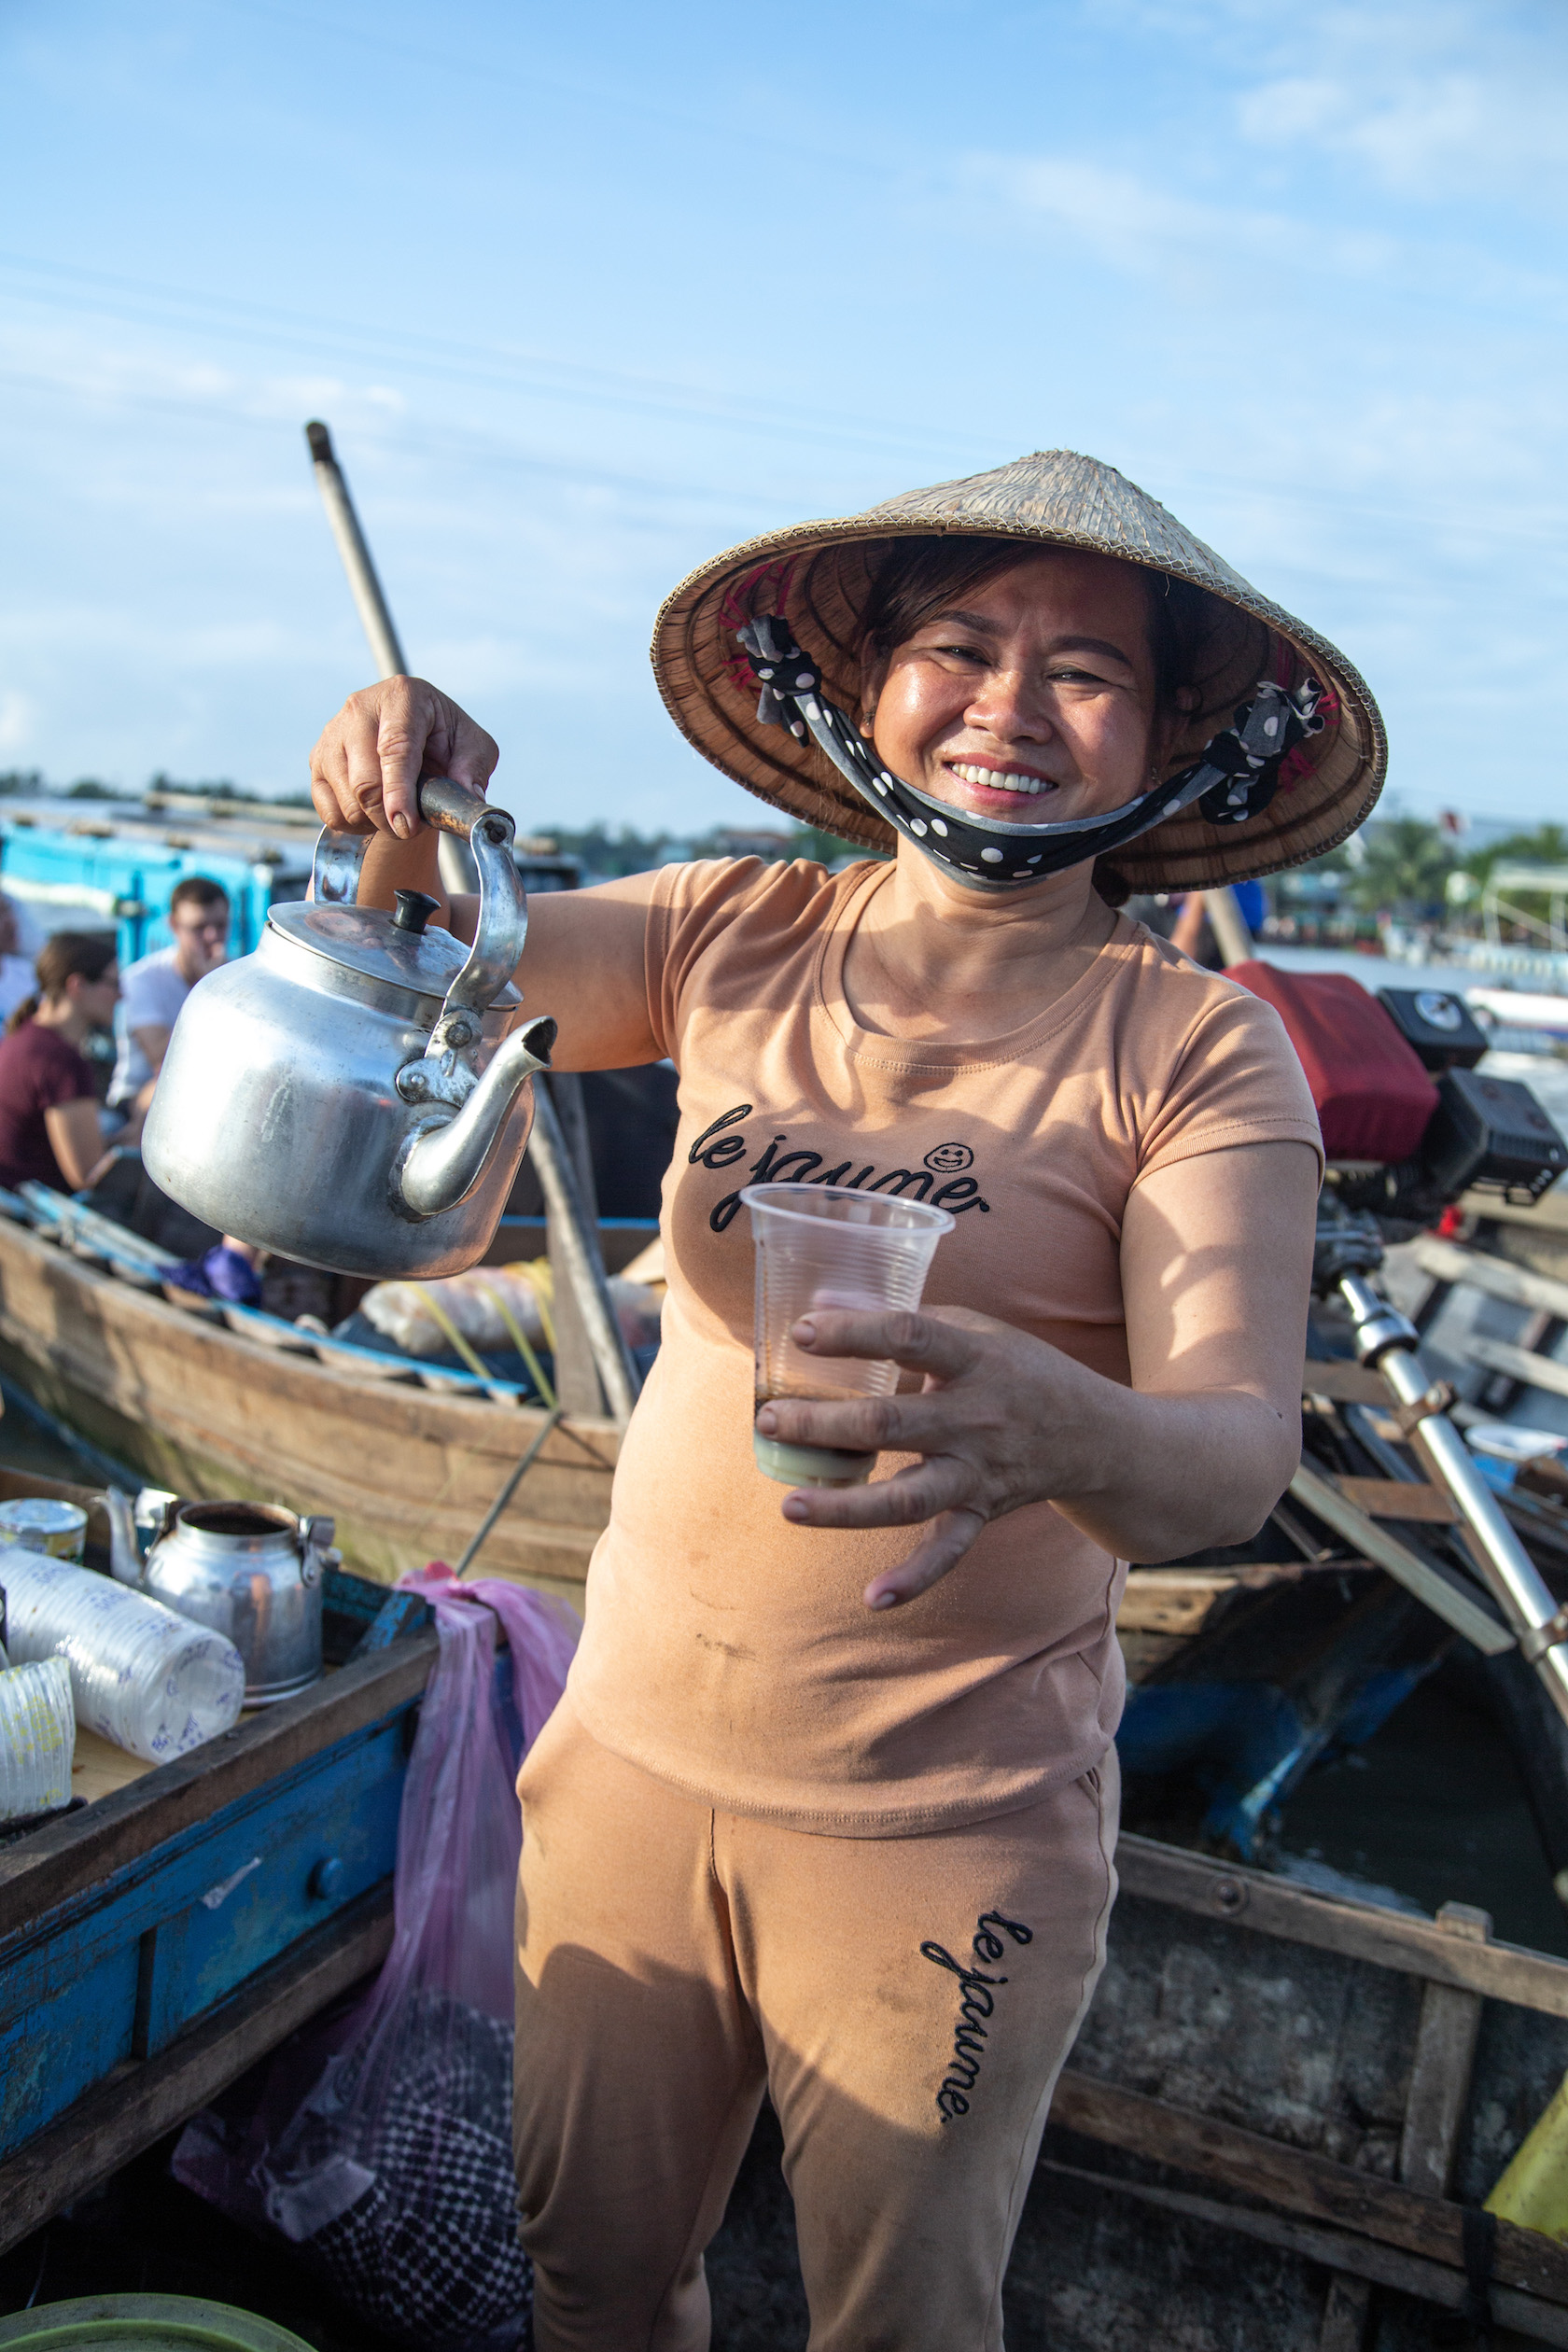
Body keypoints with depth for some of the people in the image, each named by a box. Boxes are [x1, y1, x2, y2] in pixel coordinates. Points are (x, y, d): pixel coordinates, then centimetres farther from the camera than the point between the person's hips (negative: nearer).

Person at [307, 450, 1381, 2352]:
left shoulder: (1195, 1047, -11)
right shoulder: (739, 937, -1)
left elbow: (1240, 1459, -20)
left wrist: (1063, 1428, -42)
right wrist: (406, 826, -27)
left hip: (950, 1825, -2)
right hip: (635, 1754, 3)